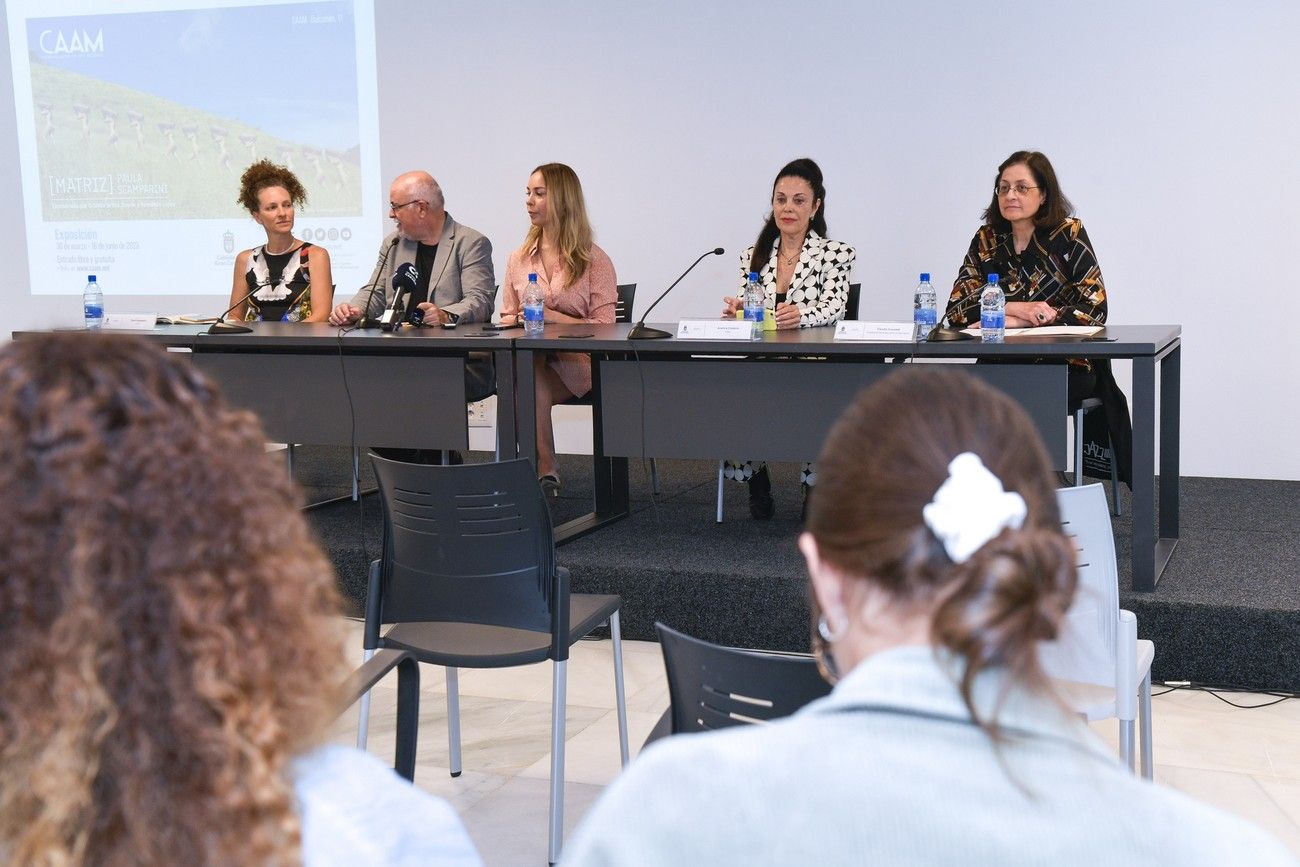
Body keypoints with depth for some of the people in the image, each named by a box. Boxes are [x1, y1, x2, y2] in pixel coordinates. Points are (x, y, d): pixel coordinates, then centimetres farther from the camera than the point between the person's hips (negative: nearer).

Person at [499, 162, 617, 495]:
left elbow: (603, 326, -4)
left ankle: (542, 469, -23)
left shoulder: (594, 260, 4)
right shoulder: (518, 258, 18)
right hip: (527, 356, 3)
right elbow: (507, 318, 20)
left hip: (577, 361, -3)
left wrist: (553, 317, -16)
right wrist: (517, 321, -5)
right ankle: (545, 470, -29)